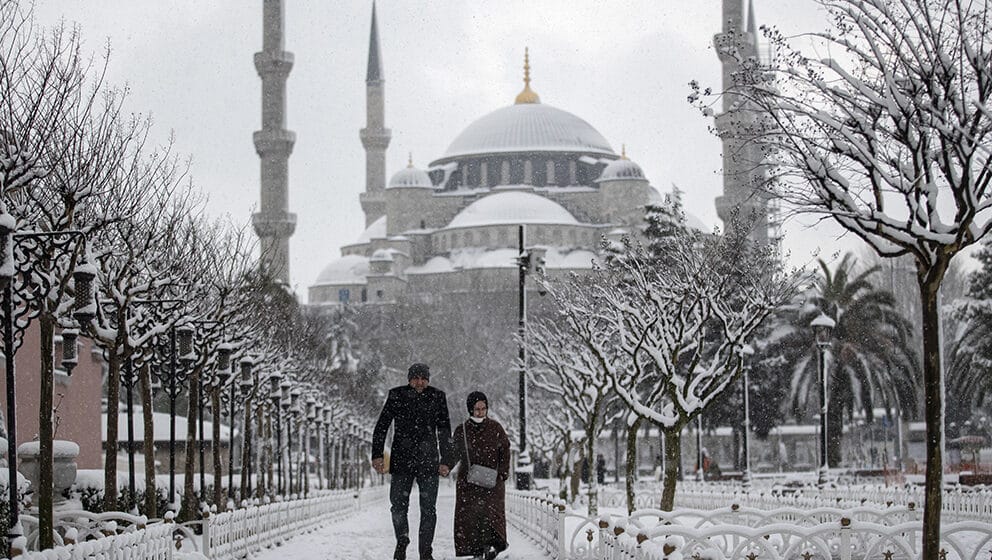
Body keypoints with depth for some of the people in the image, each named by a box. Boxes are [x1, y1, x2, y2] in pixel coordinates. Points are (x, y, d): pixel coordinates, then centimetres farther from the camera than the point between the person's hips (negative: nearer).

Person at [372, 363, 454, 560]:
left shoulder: (437, 398, 3)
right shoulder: (396, 396, 1)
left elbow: (444, 432, 8)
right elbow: (381, 427, 4)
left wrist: (445, 461, 3)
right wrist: (377, 454, -4)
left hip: (428, 461, 0)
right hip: (402, 460, 0)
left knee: (428, 509, -1)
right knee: (398, 505, -3)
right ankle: (402, 541, 20)